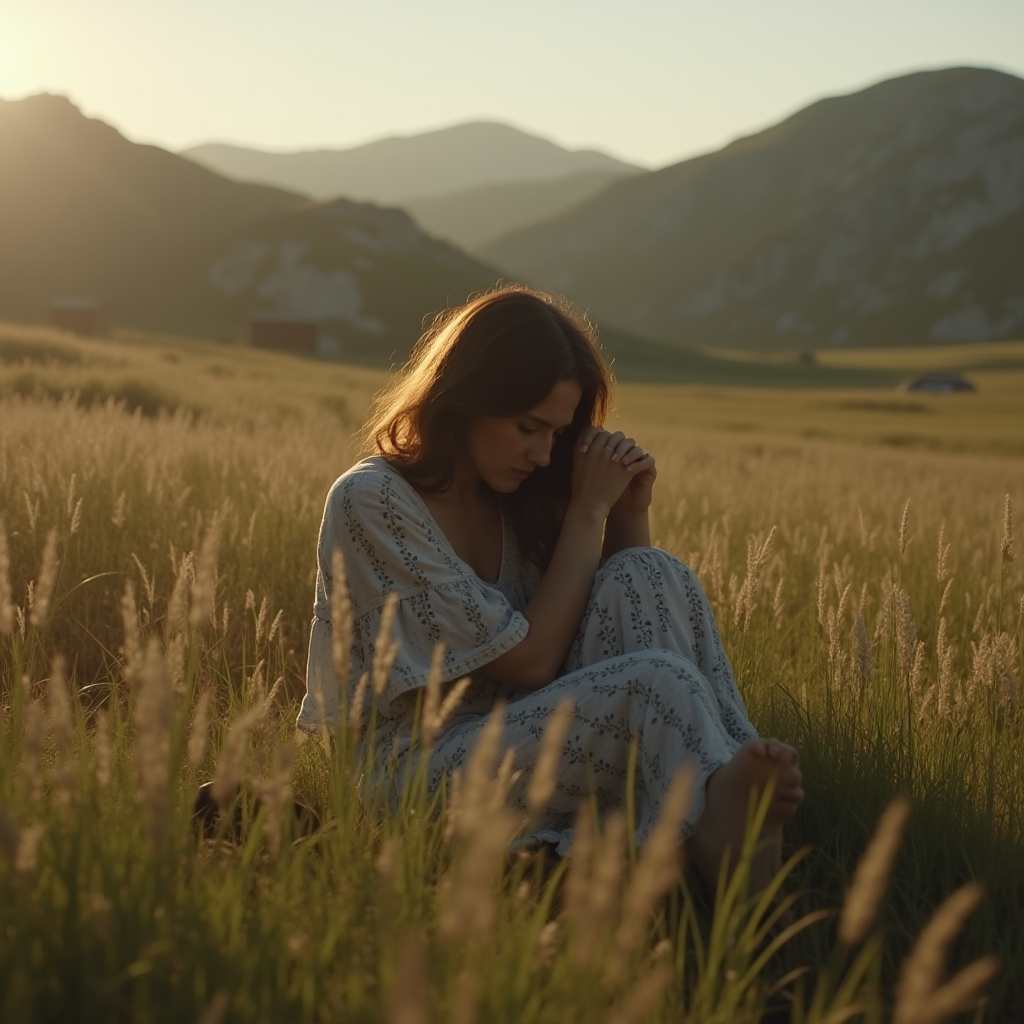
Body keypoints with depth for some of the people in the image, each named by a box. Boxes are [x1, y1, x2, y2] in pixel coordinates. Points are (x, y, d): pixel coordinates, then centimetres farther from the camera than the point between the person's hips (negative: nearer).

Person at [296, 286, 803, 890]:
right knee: (657, 680, -30)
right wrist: (588, 510, -12)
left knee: (650, 576, -17)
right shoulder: (371, 502, -14)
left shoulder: (509, 495, 7)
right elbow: (529, 662, -16)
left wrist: (629, 512, -3)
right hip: (417, 768, -7)